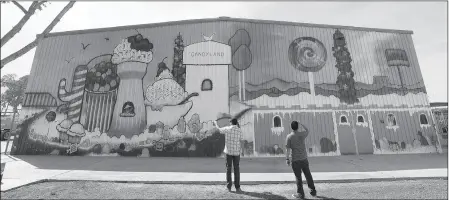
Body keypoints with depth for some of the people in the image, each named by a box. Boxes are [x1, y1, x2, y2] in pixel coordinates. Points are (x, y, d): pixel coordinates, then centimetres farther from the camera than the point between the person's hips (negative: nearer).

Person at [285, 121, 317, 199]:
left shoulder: (289, 136, -10)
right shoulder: (302, 134, -4)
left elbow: (288, 149, -12)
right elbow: (307, 130, 21)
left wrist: (287, 159, -4)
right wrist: (301, 123, 20)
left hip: (295, 160, -3)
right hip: (304, 158, 3)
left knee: (298, 177, 7)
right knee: (308, 175, 18)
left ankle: (300, 194, 16)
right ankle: (313, 191, 31)